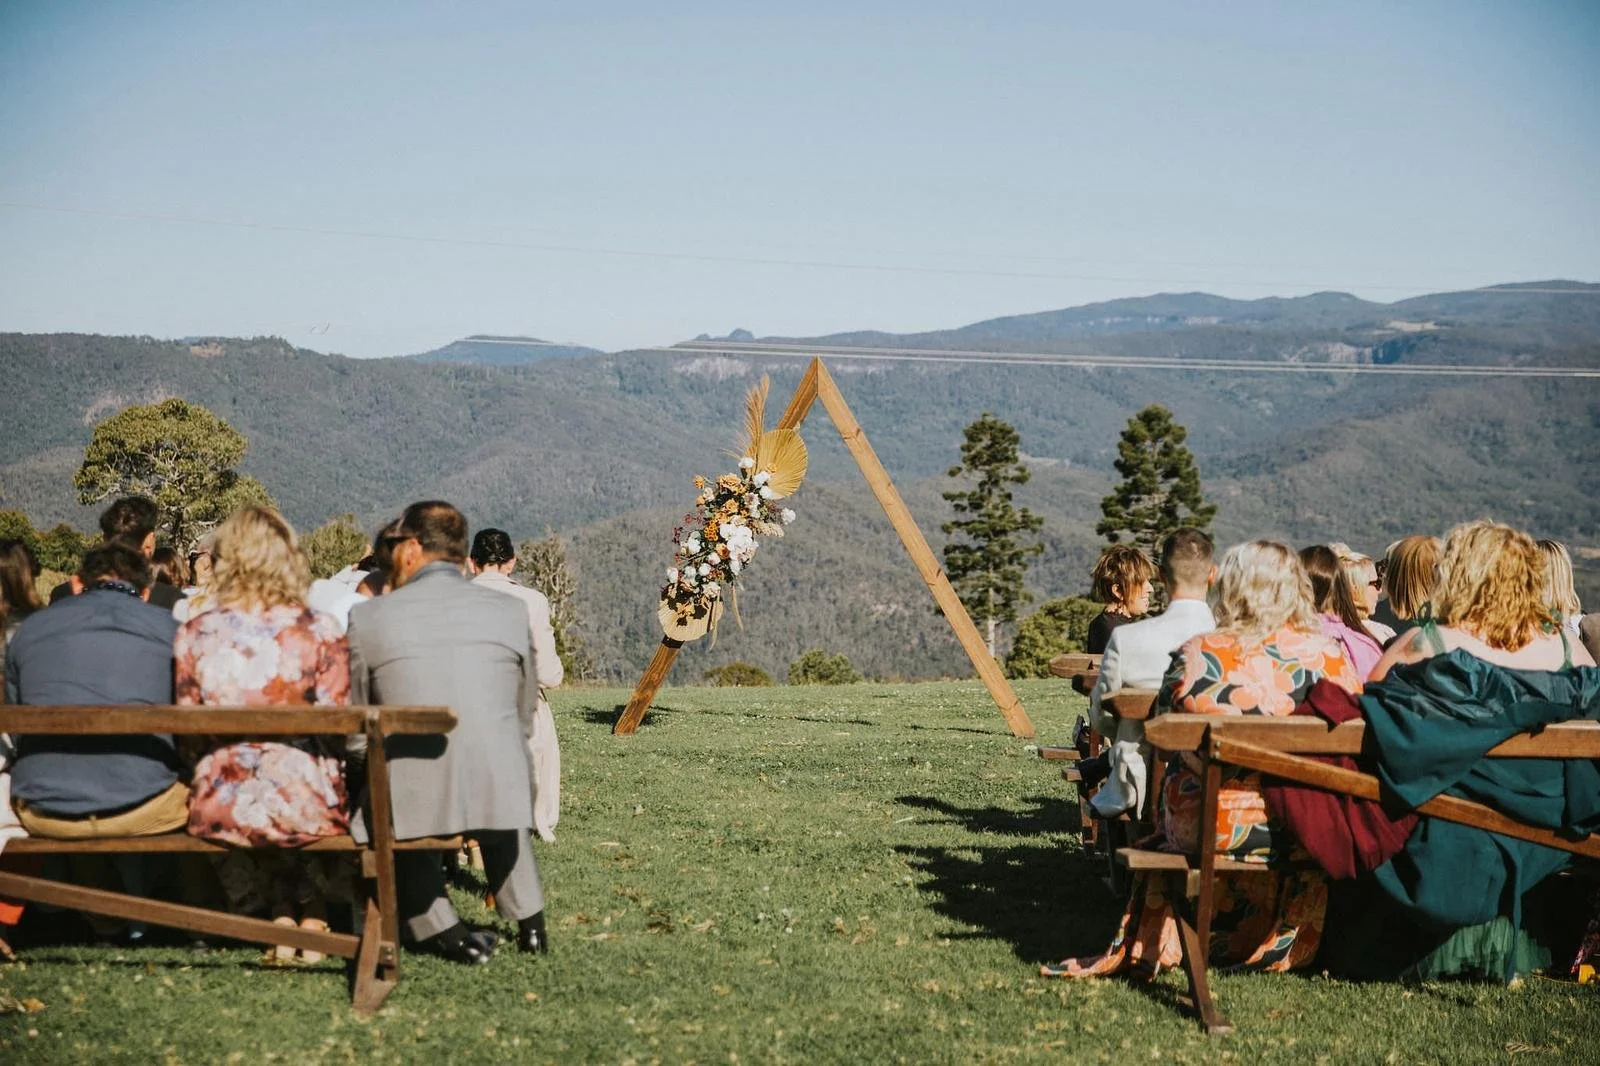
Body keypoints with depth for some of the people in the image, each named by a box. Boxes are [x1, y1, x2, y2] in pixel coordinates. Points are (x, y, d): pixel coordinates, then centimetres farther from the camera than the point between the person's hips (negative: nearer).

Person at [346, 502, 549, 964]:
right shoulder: (511, 611, 6)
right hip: (500, 796, 2)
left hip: (414, 803, -2)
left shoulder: (368, 617, 1)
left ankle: (444, 933, 18)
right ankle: (529, 922, 33)